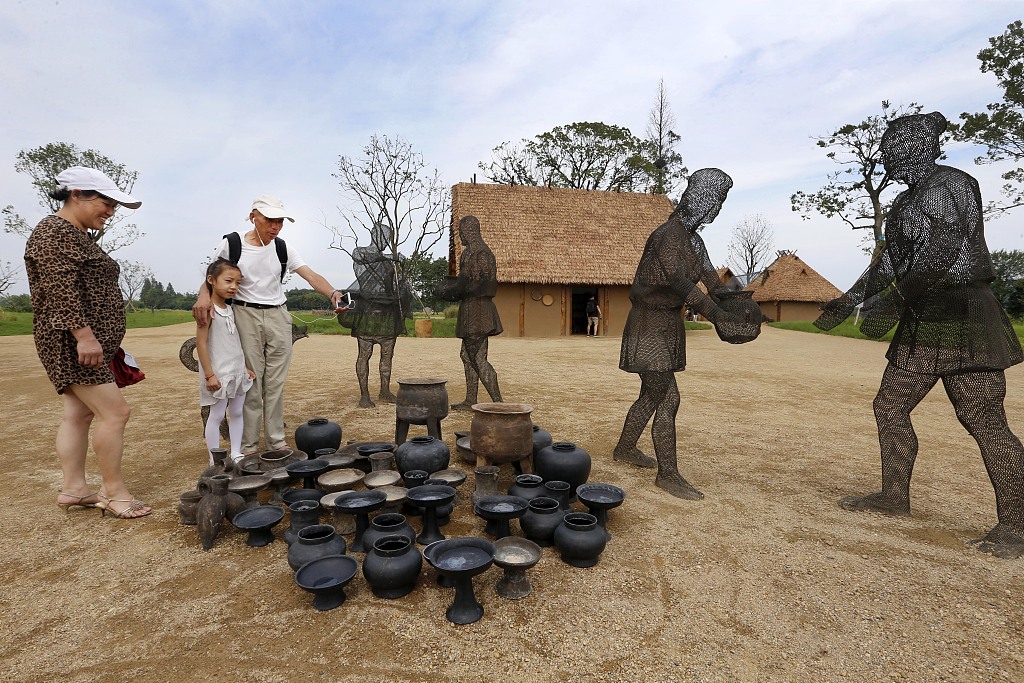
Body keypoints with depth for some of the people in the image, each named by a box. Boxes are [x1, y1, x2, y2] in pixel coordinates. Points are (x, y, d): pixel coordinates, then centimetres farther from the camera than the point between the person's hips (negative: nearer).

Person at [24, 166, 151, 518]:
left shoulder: (78, 235, 18)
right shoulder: (55, 232, -12)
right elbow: (60, 290, -22)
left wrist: (99, 339, 24)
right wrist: (84, 334, -27)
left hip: (92, 340, 10)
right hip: (73, 341, -10)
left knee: (79, 413, 11)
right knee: (115, 411, -10)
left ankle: (73, 488, 18)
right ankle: (114, 492, -1)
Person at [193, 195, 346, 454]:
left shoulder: (282, 248, 3)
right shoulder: (232, 244, -4)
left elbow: (311, 275, -8)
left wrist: (333, 293, -27)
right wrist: (203, 296, -21)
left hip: (278, 317, 3)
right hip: (245, 316, -3)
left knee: (276, 383, 6)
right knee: (250, 382, -2)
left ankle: (277, 442, 15)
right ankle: (248, 447, 9)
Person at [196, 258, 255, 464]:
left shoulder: (230, 310, 10)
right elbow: (201, 343, -15)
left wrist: (246, 366, 16)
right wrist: (209, 374, -18)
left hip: (237, 372, 7)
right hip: (218, 374, -7)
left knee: (237, 412, 12)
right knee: (217, 416, 2)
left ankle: (235, 453, 22)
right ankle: (215, 461, 11)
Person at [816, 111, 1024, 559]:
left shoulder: (947, 184, -10)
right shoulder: (908, 200, 17)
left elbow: (941, 255, -21)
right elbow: (889, 262, 20)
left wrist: (892, 303, -20)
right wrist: (849, 301, 18)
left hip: (960, 319, -9)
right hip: (923, 323, 9)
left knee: (984, 420, -5)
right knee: (890, 407, 9)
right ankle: (894, 496, 20)